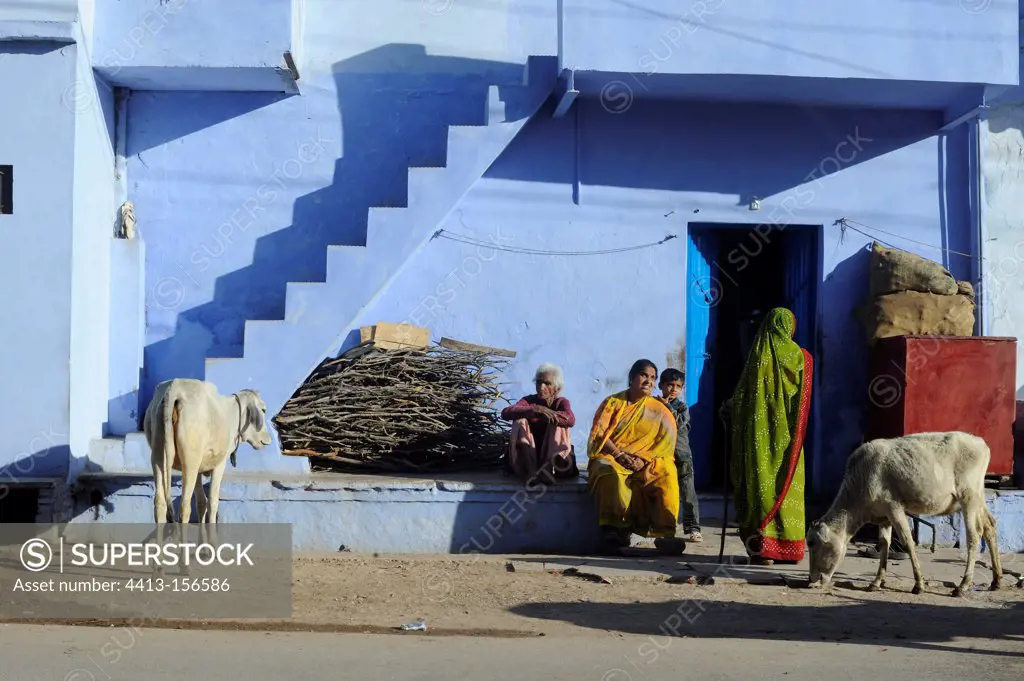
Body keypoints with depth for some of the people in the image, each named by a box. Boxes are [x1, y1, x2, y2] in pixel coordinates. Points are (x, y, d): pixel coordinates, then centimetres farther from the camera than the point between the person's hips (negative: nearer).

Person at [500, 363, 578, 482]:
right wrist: (535, 410, -30)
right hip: (527, 455, 1)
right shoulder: (529, 400, 6)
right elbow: (505, 413, -17)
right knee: (520, 422, -20)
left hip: (552, 454, -1)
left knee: (557, 424, -20)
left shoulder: (561, 402, 6)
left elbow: (571, 420, -20)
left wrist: (545, 412, -30)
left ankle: (547, 470, -45)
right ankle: (531, 472, -44)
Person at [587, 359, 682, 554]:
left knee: (666, 474, -32)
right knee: (611, 474, -38)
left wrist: (643, 459, -14)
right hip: (610, 457, -1)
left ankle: (665, 533, -35)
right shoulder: (613, 402, 10)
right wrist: (620, 454, -15)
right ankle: (614, 530, -39)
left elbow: (667, 439, 2)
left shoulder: (659, 411, 13)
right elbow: (598, 435, 1)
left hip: (646, 462, 1)